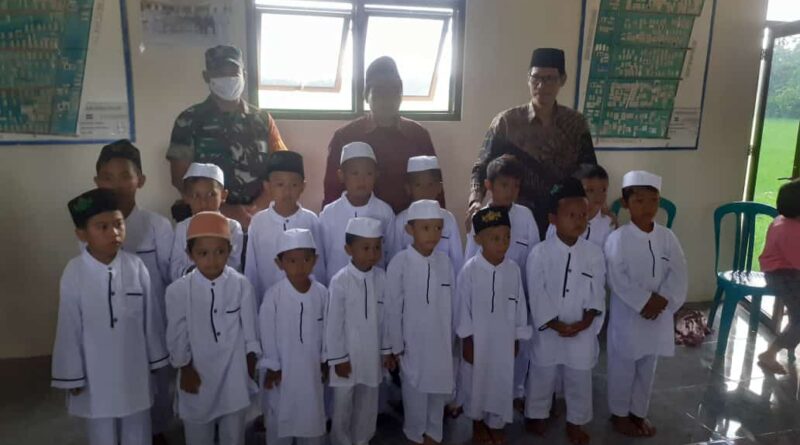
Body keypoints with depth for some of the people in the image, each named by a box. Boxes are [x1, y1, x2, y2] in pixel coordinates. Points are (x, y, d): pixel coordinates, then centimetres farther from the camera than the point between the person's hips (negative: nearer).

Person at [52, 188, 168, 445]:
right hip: (96, 372, -1)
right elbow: (68, 328, -8)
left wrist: (155, 359, 5)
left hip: (134, 369, 1)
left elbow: (150, 318, -3)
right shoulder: (74, 274, -16)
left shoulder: (136, 267, -13)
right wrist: (72, 375, -2)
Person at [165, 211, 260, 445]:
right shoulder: (178, 290, -14)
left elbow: (250, 330, -4)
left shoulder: (242, 285, -13)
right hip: (197, 376, 0)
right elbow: (177, 336, -5)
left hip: (234, 376, 0)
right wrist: (186, 369, -1)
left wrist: (251, 365, 2)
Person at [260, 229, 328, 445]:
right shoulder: (273, 295, -16)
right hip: (282, 367, -2)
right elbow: (267, 331, -10)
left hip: (311, 366, 2)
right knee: (281, 416, 14)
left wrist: (324, 360, 6)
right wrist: (272, 366, -6)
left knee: (313, 415, 18)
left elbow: (326, 328, 0)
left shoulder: (322, 292, -9)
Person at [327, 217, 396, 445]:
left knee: (368, 404, 19)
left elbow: (385, 317, 3)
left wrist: (387, 350, 8)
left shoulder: (382, 277, -5)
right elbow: (333, 323, -12)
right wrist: (338, 358, -9)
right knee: (343, 405, 13)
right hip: (347, 354, -4)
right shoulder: (340, 281, -17)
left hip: (372, 354, 4)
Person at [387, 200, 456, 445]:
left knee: (439, 387, 16)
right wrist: (396, 345, -7)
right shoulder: (399, 262, -14)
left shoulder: (445, 262, -3)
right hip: (413, 342, -3)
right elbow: (393, 307, -10)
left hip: (440, 341, 4)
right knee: (415, 390, 12)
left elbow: (451, 304, 4)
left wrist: (451, 338, 8)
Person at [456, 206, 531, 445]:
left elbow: (520, 306, 1)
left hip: (504, 340, 3)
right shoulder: (470, 270, -18)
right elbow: (463, 307, -11)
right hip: (477, 340, -2)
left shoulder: (513, 269, -8)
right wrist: (467, 341, -8)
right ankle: (478, 422, 40)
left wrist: (517, 338, 6)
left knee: (502, 383, 15)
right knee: (476, 383, 15)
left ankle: (496, 424, 38)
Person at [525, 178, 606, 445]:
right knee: (542, 376, 15)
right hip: (548, 331, -2)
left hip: (583, 332, 2)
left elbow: (597, 293, -1)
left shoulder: (594, 253, -4)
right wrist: (556, 324, -15)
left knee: (580, 380, 15)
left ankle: (575, 422, 36)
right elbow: (536, 294, -11)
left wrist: (585, 321, -14)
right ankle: (537, 415, 38)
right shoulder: (540, 253, -12)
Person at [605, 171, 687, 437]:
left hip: (659, 315, 5)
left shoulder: (667, 237, -1)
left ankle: (639, 412, 36)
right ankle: (619, 414, 28)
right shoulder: (618, 239, -14)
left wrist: (662, 300, -17)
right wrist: (644, 302, -20)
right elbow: (618, 280, -18)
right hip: (627, 315, -4)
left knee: (647, 368, 18)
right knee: (623, 367, 9)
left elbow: (678, 273, -4)